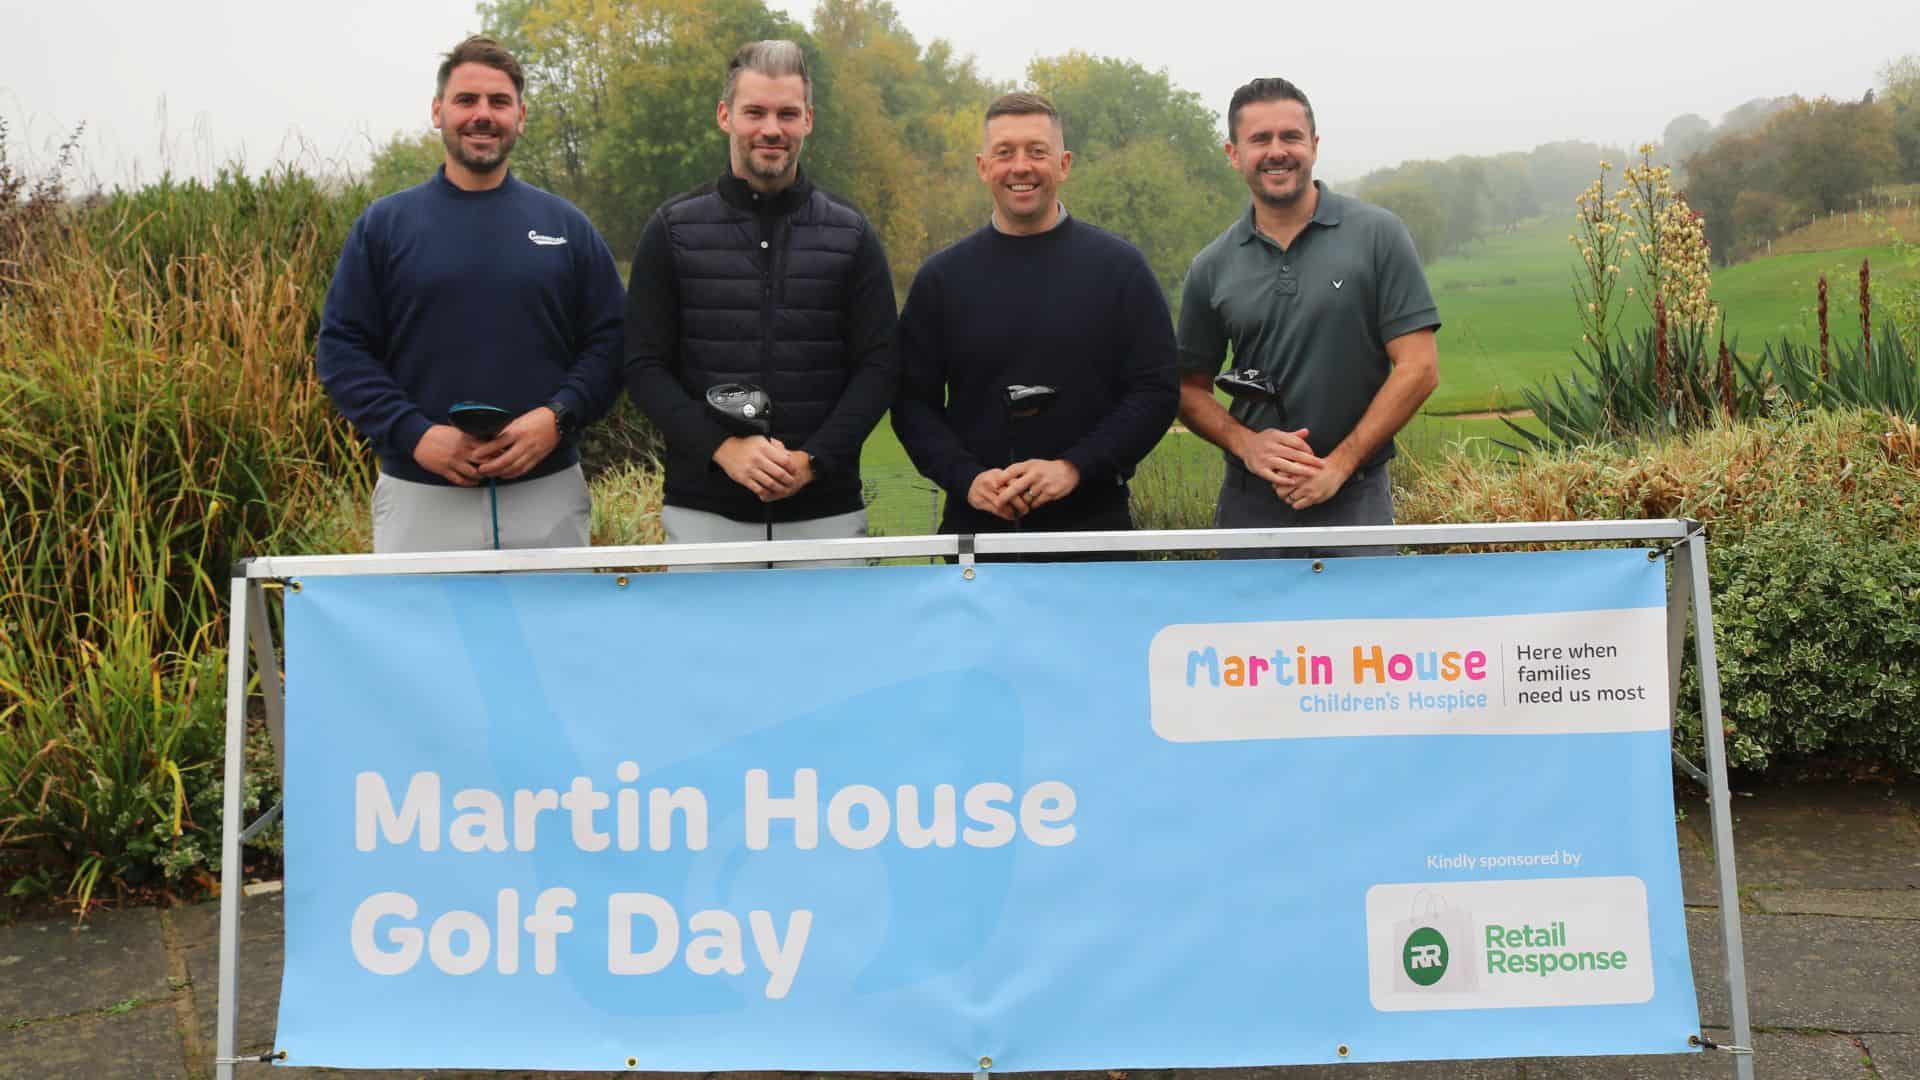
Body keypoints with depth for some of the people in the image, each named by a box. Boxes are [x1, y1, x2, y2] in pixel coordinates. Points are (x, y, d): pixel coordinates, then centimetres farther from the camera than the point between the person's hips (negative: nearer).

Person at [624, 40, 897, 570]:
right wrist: (722, 446, -15)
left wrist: (813, 460, -13)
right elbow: (645, 366, 0)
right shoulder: (673, 229, 3)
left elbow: (877, 367, 1)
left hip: (826, 511, 1)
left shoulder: (851, 234, 6)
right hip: (704, 512, -1)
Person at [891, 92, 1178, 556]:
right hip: (975, 525, 1)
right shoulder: (941, 276, 5)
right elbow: (913, 401, 4)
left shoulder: (1119, 266, 1)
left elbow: (1157, 390, -3)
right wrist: (965, 478, -13)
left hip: (1093, 520, -1)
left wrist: (1075, 467, -15)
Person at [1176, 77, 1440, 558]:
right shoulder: (1211, 267, 5)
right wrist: (1246, 443, -9)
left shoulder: (1377, 235, -3)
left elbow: (1418, 368, -6)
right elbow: (1191, 387, 10)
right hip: (1249, 502, 2)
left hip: (1355, 498, -2)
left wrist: (1337, 465, -11)